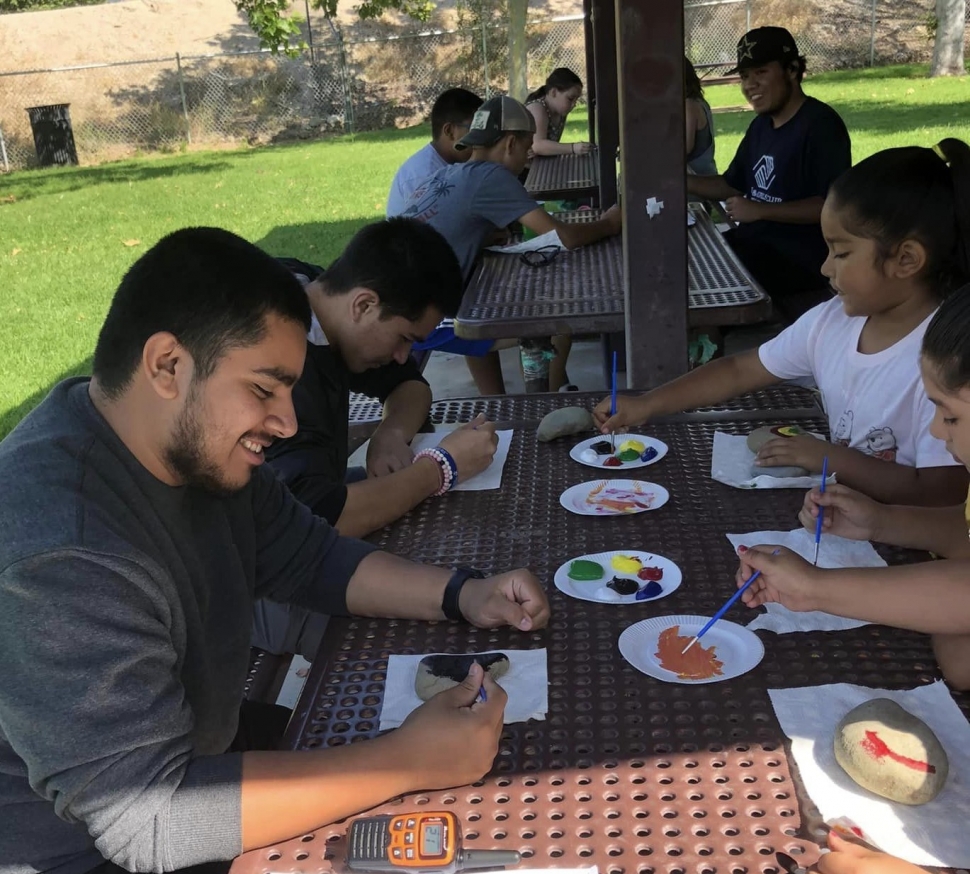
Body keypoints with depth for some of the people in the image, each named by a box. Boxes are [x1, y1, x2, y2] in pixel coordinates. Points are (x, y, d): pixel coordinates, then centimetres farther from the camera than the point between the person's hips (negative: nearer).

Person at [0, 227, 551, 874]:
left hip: (192, 751, 7)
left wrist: (462, 596, -9)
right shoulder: (57, 555, -33)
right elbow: (146, 819, -33)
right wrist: (409, 763, -32)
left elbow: (308, 557, 6)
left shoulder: (200, 447, -6)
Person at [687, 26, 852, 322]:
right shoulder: (761, 125, 13)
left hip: (798, 260, -9)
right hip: (753, 244, 9)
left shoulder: (820, 124, -14)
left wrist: (760, 211, -24)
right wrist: (679, 181, 4)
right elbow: (732, 185, 21)